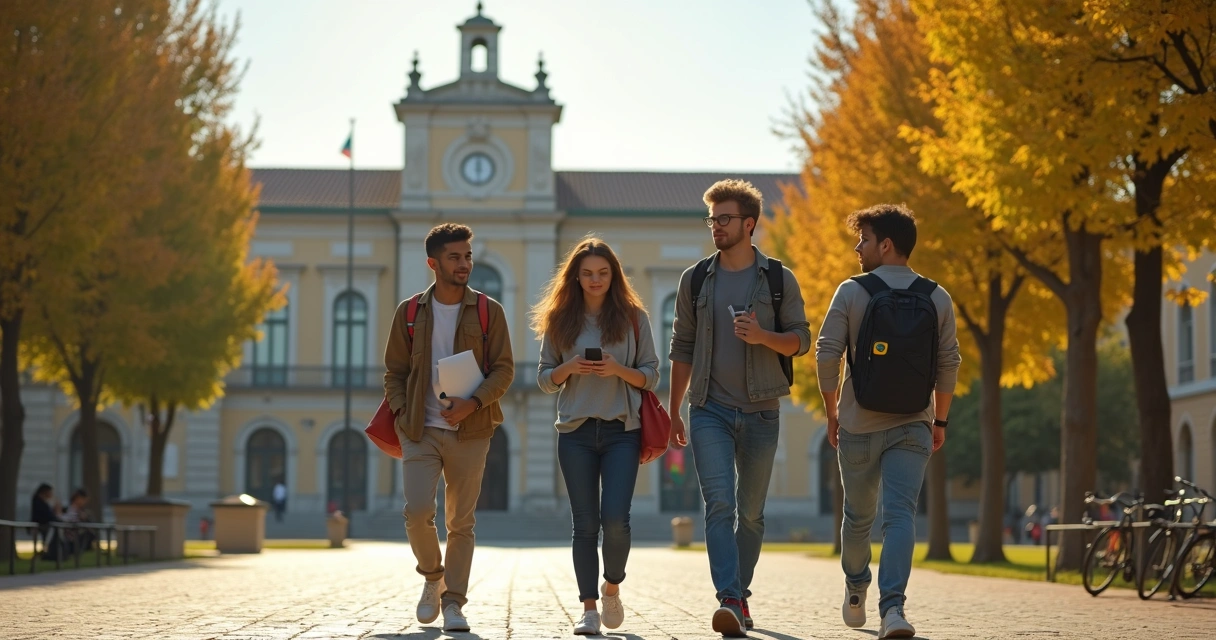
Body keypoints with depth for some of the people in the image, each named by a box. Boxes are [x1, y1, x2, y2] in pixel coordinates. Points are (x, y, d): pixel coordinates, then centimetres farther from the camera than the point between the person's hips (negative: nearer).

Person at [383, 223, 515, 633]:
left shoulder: (488, 312, 3)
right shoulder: (410, 313, 6)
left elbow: (503, 369, 0)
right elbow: (394, 372, 11)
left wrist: (473, 403, -15)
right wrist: (401, 414, -4)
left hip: (469, 433, 0)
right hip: (420, 431, 0)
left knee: (461, 522, 2)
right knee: (417, 511, -13)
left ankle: (453, 603, 11)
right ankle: (433, 576, 14)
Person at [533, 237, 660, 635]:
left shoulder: (633, 318, 4)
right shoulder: (559, 320, 7)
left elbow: (651, 376, 5)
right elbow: (544, 378, 9)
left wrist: (619, 370, -13)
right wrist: (569, 368, -11)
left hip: (622, 430, -1)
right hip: (576, 431, 1)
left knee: (616, 519, -11)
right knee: (585, 524, 2)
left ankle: (612, 587, 15)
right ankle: (589, 608, 8)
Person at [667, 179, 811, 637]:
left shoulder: (779, 280, 3)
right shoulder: (695, 280, 7)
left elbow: (801, 340, 2)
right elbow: (682, 348, 12)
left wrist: (763, 336, -19)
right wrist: (672, 411, 11)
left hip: (760, 411, 0)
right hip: (710, 410, 0)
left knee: (751, 511, 9)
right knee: (719, 504, -15)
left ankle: (740, 593, 25)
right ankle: (729, 600, -24)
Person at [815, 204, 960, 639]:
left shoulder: (852, 292, -5)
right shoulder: (936, 298, 1)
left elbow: (827, 355, -7)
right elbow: (949, 364, 2)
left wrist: (832, 415, 4)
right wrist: (940, 421, 13)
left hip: (859, 426, 0)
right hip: (913, 425, 1)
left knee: (858, 515, 17)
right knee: (900, 514, -7)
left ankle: (855, 590, 37)